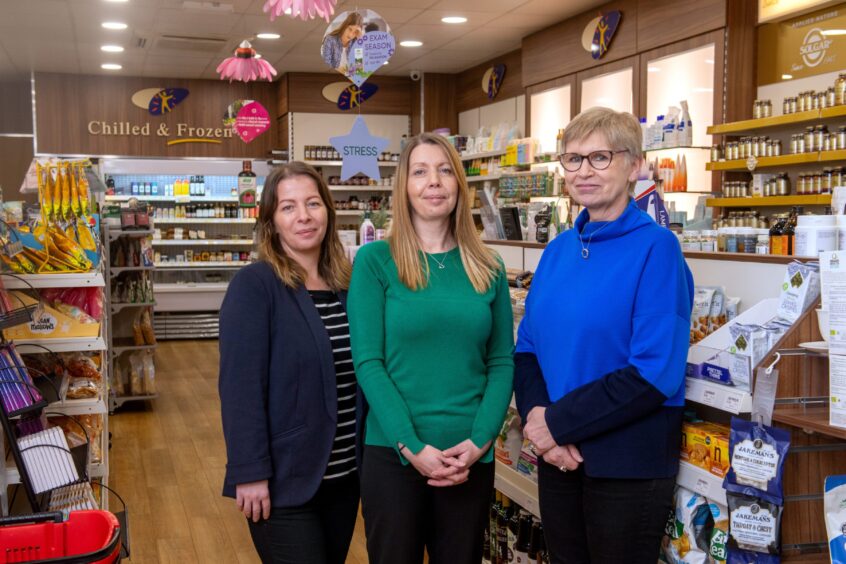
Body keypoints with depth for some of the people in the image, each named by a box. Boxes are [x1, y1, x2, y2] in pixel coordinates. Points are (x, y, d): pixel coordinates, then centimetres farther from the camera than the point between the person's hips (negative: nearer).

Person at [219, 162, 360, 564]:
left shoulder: (347, 284, 6)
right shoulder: (254, 285, -13)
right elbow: (241, 386, -17)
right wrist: (250, 472, -19)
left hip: (345, 472, 6)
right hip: (284, 479, -6)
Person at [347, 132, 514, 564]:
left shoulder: (488, 268, 5)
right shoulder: (374, 261, -4)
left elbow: (502, 362, 3)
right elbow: (367, 362, -9)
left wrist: (479, 441, -10)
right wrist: (412, 447, -16)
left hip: (470, 456, 3)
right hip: (392, 453, -2)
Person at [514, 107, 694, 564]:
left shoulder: (655, 247, -12)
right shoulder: (558, 250, 7)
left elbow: (655, 372, -19)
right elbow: (528, 347, 8)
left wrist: (558, 422, -17)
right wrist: (537, 419, -11)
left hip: (630, 465, -6)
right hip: (558, 455, 6)